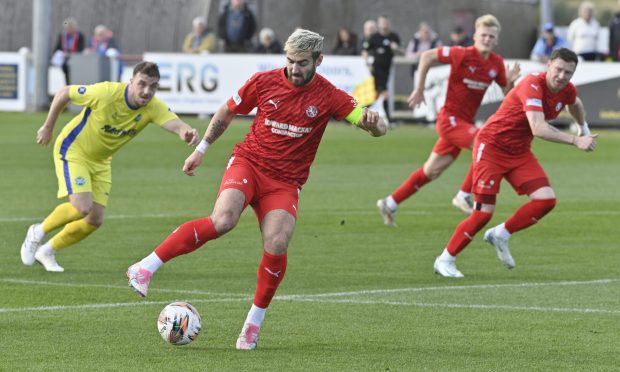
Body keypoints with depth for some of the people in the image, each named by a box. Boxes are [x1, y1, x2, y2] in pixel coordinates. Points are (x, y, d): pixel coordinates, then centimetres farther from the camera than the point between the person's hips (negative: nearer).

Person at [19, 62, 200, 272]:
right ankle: (38, 233, 5)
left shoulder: (154, 108, -19)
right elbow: (64, 93, -15)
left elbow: (175, 124, -37)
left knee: (95, 220, 3)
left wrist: (188, 133, -61)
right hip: (73, 150, -6)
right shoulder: (106, 93, -29)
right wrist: (48, 127, -6)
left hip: (101, 160, 6)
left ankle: (47, 251, 24)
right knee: (82, 207, -22)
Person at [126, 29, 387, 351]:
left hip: (285, 182, 1)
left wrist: (372, 123, -32)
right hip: (248, 162, -1)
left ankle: (253, 324, -3)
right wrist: (201, 149, 13)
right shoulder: (264, 81, -3)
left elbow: (377, 129, -8)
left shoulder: (329, 97, -4)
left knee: (277, 244, -22)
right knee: (222, 220, -29)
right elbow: (227, 112, 14)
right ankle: (145, 268, -26)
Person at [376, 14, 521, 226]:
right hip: (450, 118, -7)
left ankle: (390, 203, 25)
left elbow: (506, 93, 9)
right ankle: (464, 196, -10)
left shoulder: (497, 63, 2)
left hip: (464, 121, 7)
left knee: (431, 171, 14)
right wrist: (419, 89, -6)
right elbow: (427, 56, -8)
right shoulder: (463, 55, -15)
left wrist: (510, 81, -14)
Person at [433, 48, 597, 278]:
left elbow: (575, 104, 26)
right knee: (484, 213, -11)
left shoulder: (567, 90, -3)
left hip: (520, 152, 7)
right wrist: (575, 141, -43)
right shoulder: (532, 86, -28)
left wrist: (584, 129, 35)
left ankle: (501, 235, 8)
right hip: (491, 147, -7)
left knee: (546, 200, -11)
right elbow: (538, 129, -41)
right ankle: (445, 260, 5)